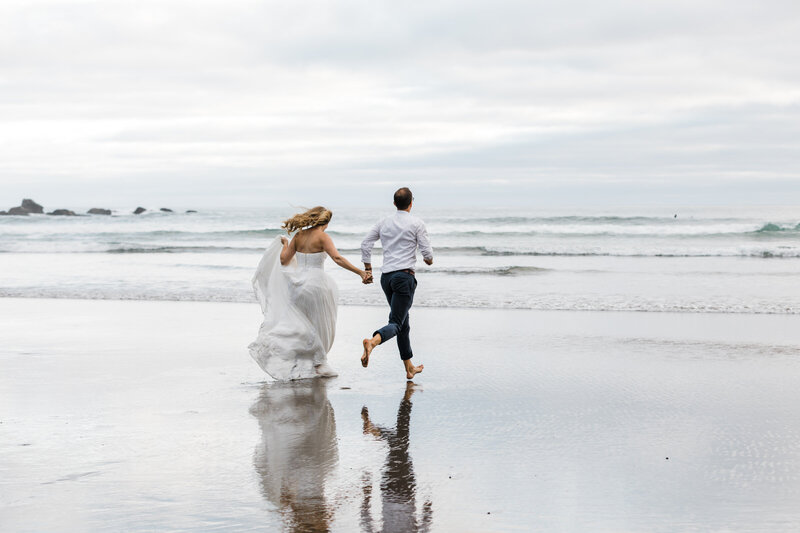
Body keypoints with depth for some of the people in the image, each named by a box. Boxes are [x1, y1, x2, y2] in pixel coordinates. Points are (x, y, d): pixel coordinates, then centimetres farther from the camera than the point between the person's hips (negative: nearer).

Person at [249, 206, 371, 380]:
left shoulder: (298, 236, 6)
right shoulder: (322, 237, -9)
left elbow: (283, 260, 9)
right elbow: (337, 258, -21)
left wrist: (285, 245, 29)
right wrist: (361, 272, -26)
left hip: (298, 284, 5)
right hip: (315, 283, -5)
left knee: (300, 323, 18)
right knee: (322, 325, 10)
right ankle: (319, 363, 15)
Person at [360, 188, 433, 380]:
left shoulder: (384, 223, 11)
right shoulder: (417, 224, -3)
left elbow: (365, 244, 10)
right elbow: (427, 251, -5)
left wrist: (367, 268, 19)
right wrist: (429, 259, 18)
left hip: (386, 276, 6)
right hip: (404, 275, -6)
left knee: (403, 322, 16)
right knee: (396, 323, -10)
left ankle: (409, 368, 21)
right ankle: (372, 342, -41)